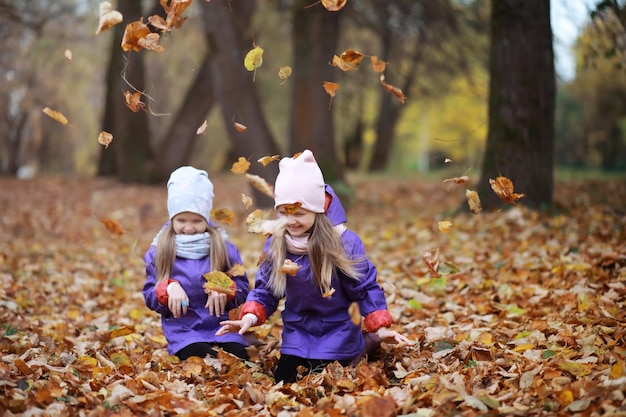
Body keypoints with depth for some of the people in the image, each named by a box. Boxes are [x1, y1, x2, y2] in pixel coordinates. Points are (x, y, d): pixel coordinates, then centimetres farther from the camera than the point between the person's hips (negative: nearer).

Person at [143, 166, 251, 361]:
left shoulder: (224, 248, 5)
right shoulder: (159, 251, 4)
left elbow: (243, 289, 5)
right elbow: (149, 297, 4)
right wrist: (168, 289, -18)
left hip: (222, 328, 2)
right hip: (183, 332, -2)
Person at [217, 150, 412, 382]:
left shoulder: (345, 243, -18)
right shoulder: (274, 245, -7)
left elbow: (365, 289, -10)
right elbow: (264, 290, 0)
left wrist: (380, 328, -17)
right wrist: (251, 316, -19)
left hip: (338, 333, -4)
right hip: (297, 333, 4)